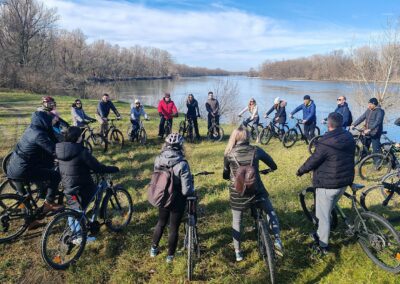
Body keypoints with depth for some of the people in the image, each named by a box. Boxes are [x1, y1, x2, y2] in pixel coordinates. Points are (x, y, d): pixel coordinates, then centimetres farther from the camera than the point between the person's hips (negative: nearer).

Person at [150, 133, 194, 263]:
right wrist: (192, 190, -3)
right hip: (177, 201, -4)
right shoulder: (182, 164, -28)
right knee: (174, 228, 17)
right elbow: (186, 190, -25)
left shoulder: (158, 160, -14)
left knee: (161, 223, 28)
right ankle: (170, 255, 36)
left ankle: (153, 249, 44)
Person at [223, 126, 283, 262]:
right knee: (271, 213, 26)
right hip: (256, 191, 0)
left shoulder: (229, 154, -6)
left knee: (236, 222, 20)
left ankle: (238, 252, 28)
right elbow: (273, 165, 8)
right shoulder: (256, 151, -4)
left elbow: (225, 175, 7)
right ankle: (277, 241, 18)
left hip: (237, 193, 0)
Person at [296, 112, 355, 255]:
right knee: (328, 211, 24)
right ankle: (321, 234, 41)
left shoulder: (325, 143, -24)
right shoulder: (349, 138, 1)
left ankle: (323, 246, 19)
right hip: (345, 181, 8)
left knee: (323, 215, 7)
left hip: (327, 184, -8)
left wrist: (300, 171, 3)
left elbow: (312, 161, -15)